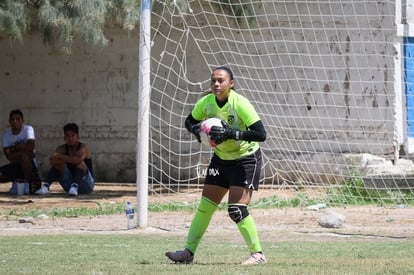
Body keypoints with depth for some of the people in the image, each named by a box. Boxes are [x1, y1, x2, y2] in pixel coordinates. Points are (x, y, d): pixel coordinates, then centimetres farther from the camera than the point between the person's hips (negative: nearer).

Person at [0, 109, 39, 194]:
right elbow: (9, 156, -14)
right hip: (14, 166, 3)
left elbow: (31, 147, -28)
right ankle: (15, 181, 6)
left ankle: (27, 183, -18)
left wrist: (14, 147, -17)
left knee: (25, 154, -36)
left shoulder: (28, 129, -9)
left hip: (29, 165, -3)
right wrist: (22, 147, -24)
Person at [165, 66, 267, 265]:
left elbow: (261, 134, -29)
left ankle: (257, 254, -5)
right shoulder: (206, 103, -8)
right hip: (221, 158, 6)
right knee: (205, 205, 7)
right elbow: (190, 121, 10)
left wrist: (231, 133, -36)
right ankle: (189, 252, 14)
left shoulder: (240, 104, -25)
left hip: (246, 158, -6)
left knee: (236, 209, -16)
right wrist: (196, 129, -14)